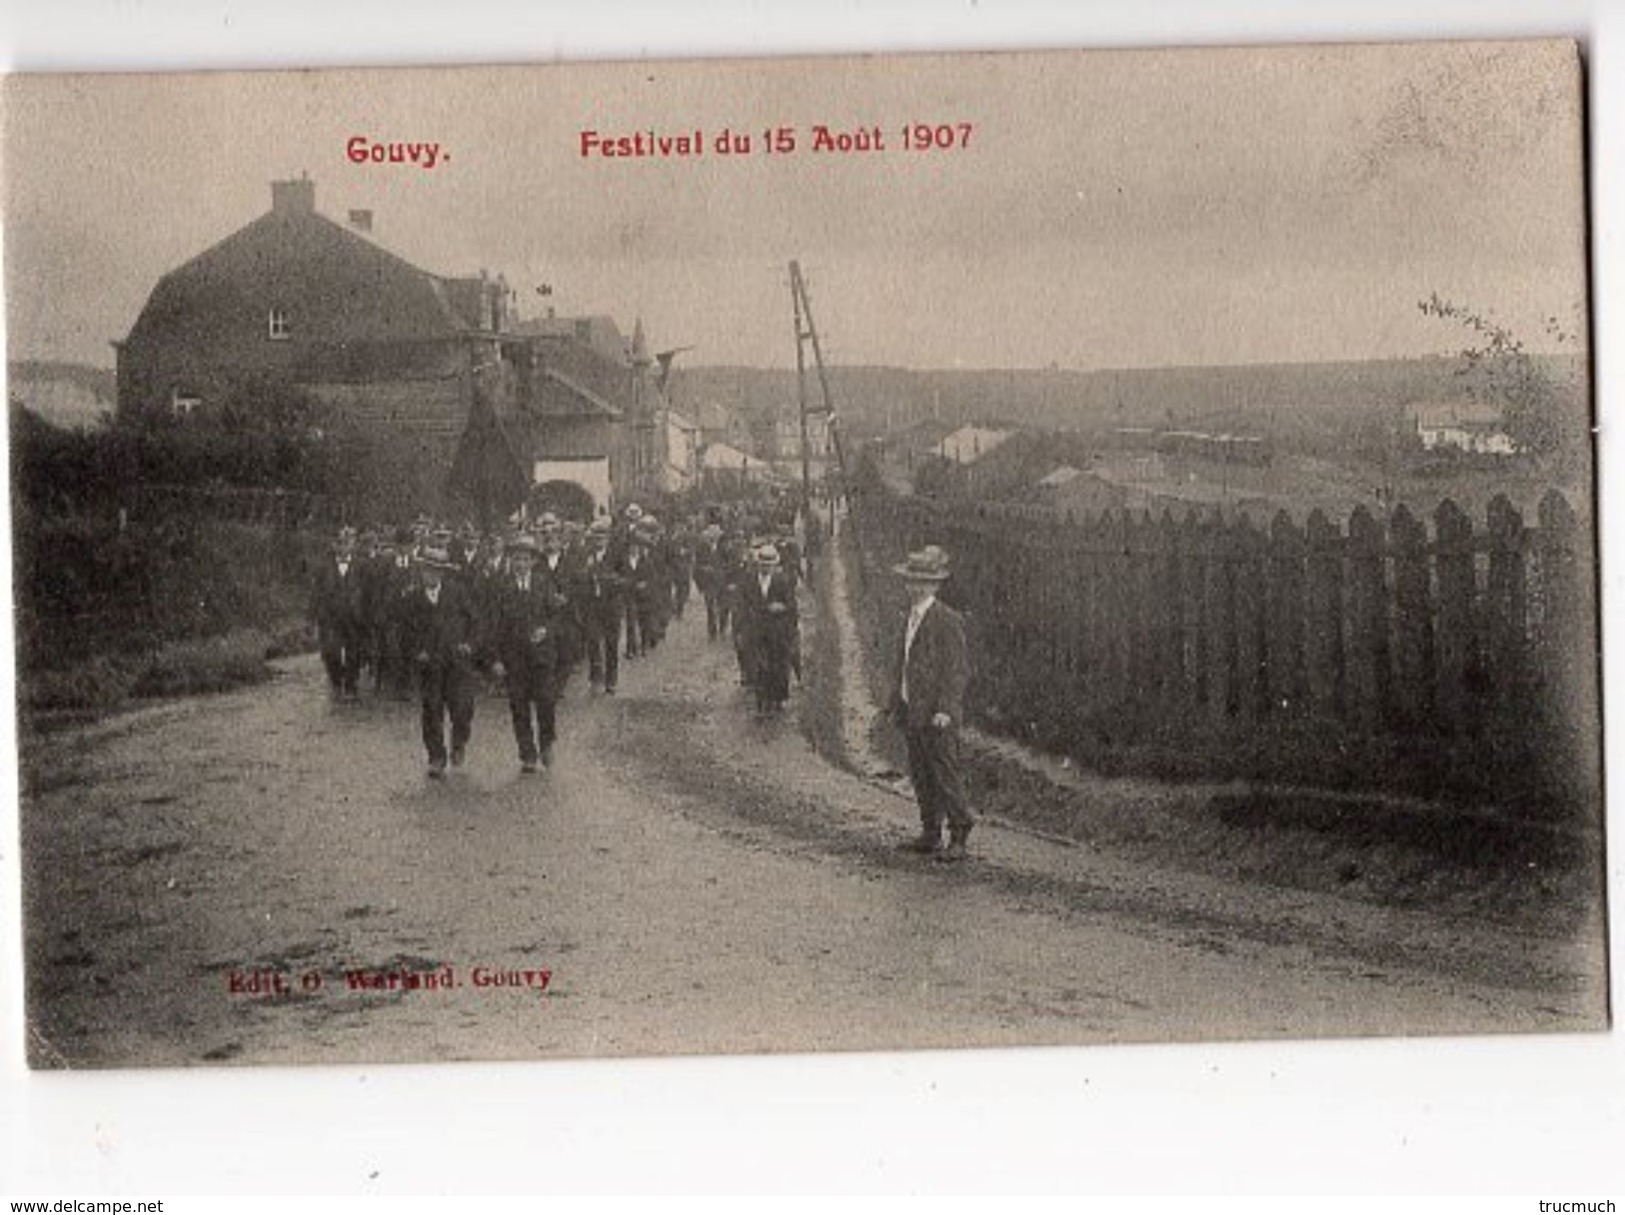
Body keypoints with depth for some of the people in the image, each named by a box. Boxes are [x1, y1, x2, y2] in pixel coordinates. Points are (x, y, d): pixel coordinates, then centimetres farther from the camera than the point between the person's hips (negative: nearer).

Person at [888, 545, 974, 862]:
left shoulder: (948, 621, -11)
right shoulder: (912, 619, 15)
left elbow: (959, 670, -14)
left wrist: (945, 710, -20)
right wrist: (897, 703, 17)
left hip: (937, 716, -8)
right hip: (912, 712, 8)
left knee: (945, 775, -5)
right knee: (921, 776, 11)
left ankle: (958, 838, 2)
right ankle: (930, 834, 18)